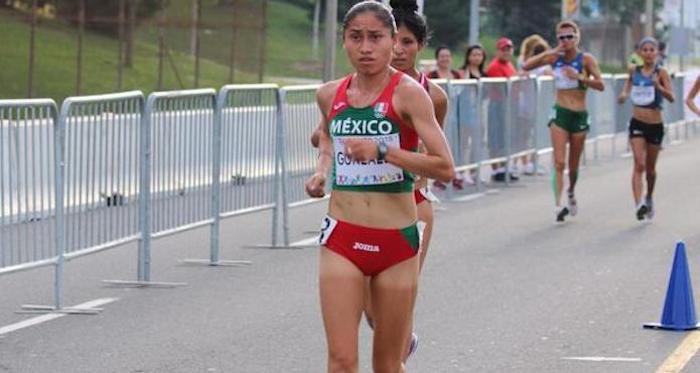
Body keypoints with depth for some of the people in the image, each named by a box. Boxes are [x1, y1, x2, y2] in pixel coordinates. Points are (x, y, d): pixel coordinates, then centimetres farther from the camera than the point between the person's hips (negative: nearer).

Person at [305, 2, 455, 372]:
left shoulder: (408, 93, -8)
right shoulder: (330, 94, 6)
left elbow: (445, 168, -16)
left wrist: (382, 151, -24)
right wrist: (322, 169, 11)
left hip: (397, 240, -2)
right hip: (342, 238, 2)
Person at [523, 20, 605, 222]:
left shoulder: (586, 59, -3)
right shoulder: (555, 58, 4)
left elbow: (600, 85, -14)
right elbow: (526, 66, -4)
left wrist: (579, 77, -28)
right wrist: (549, 53, -12)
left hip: (580, 116, 0)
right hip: (560, 114, 0)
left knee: (573, 165, 12)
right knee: (559, 162, -15)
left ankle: (571, 193, 41)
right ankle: (558, 204, -22)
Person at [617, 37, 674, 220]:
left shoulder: (661, 72, -8)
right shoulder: (634, 71, 3)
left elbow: (671, 97, -18)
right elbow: (628, 83, 22)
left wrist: (659, 87, -36)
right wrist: (624, 94, 0)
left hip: (655, 125, -1)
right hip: (637, 124, 1)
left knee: (650, 168, 14)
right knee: (639, 164, -16)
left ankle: (649, 198, 39)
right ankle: (638, 204, -25)